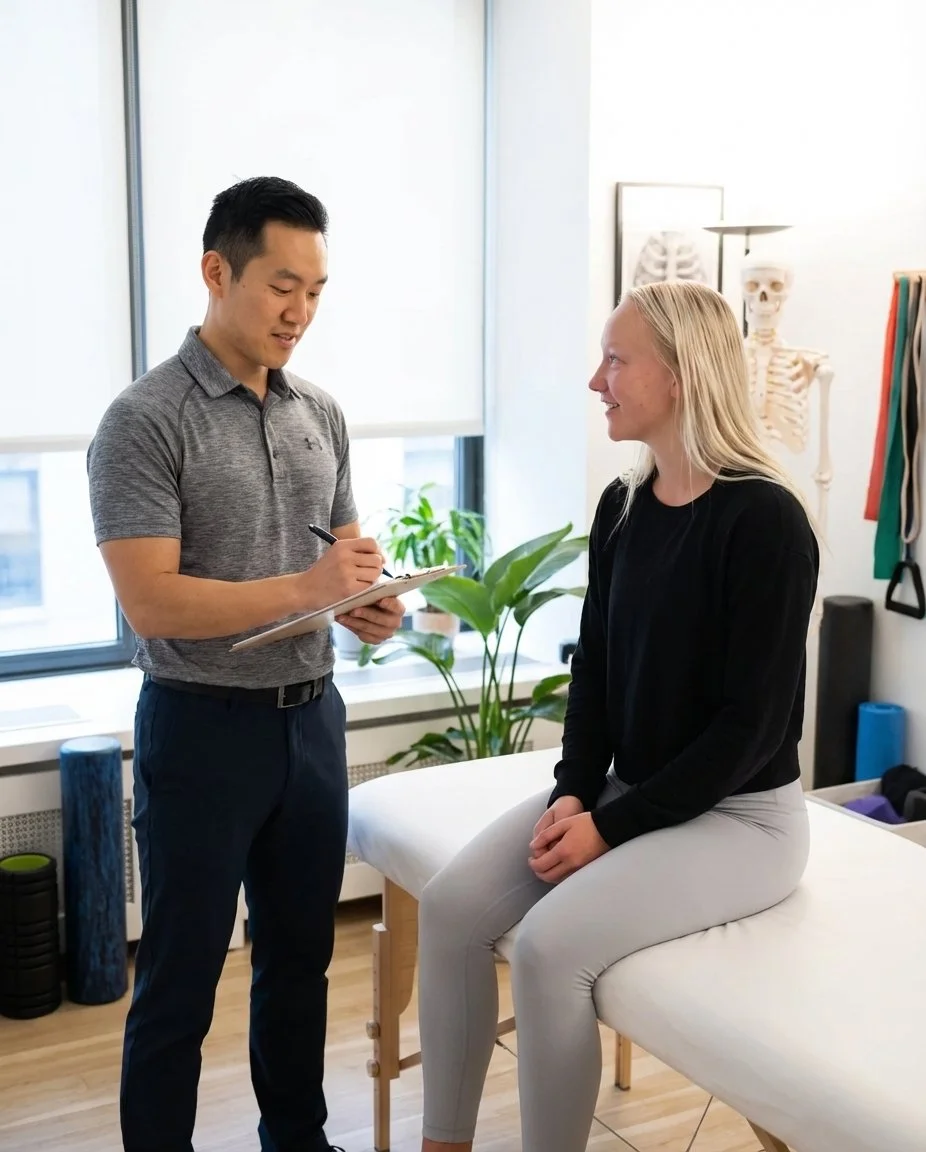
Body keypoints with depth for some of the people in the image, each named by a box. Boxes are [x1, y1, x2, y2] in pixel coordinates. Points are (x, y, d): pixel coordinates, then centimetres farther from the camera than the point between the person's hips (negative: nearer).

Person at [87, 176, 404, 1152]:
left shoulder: (321, 414, 7)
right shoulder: (145, 420, -13)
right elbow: (150, 601, -20)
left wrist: (369, 607, -7)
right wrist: (305, 590, -26)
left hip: (312, 716, 6)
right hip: (203, 727, -6)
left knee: (300, 958, 19)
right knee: (178, 983, 6)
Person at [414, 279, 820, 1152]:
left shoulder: (763, 519, -19)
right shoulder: (621, 506, 4)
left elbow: (750, 724, -19)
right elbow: (594, 668, 9)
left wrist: (611, 828, -18)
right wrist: (573, 791, -7)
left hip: (736, 814, -7)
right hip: (626, 790, 7)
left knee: (549, 945, -26)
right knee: (450, 907, -10)